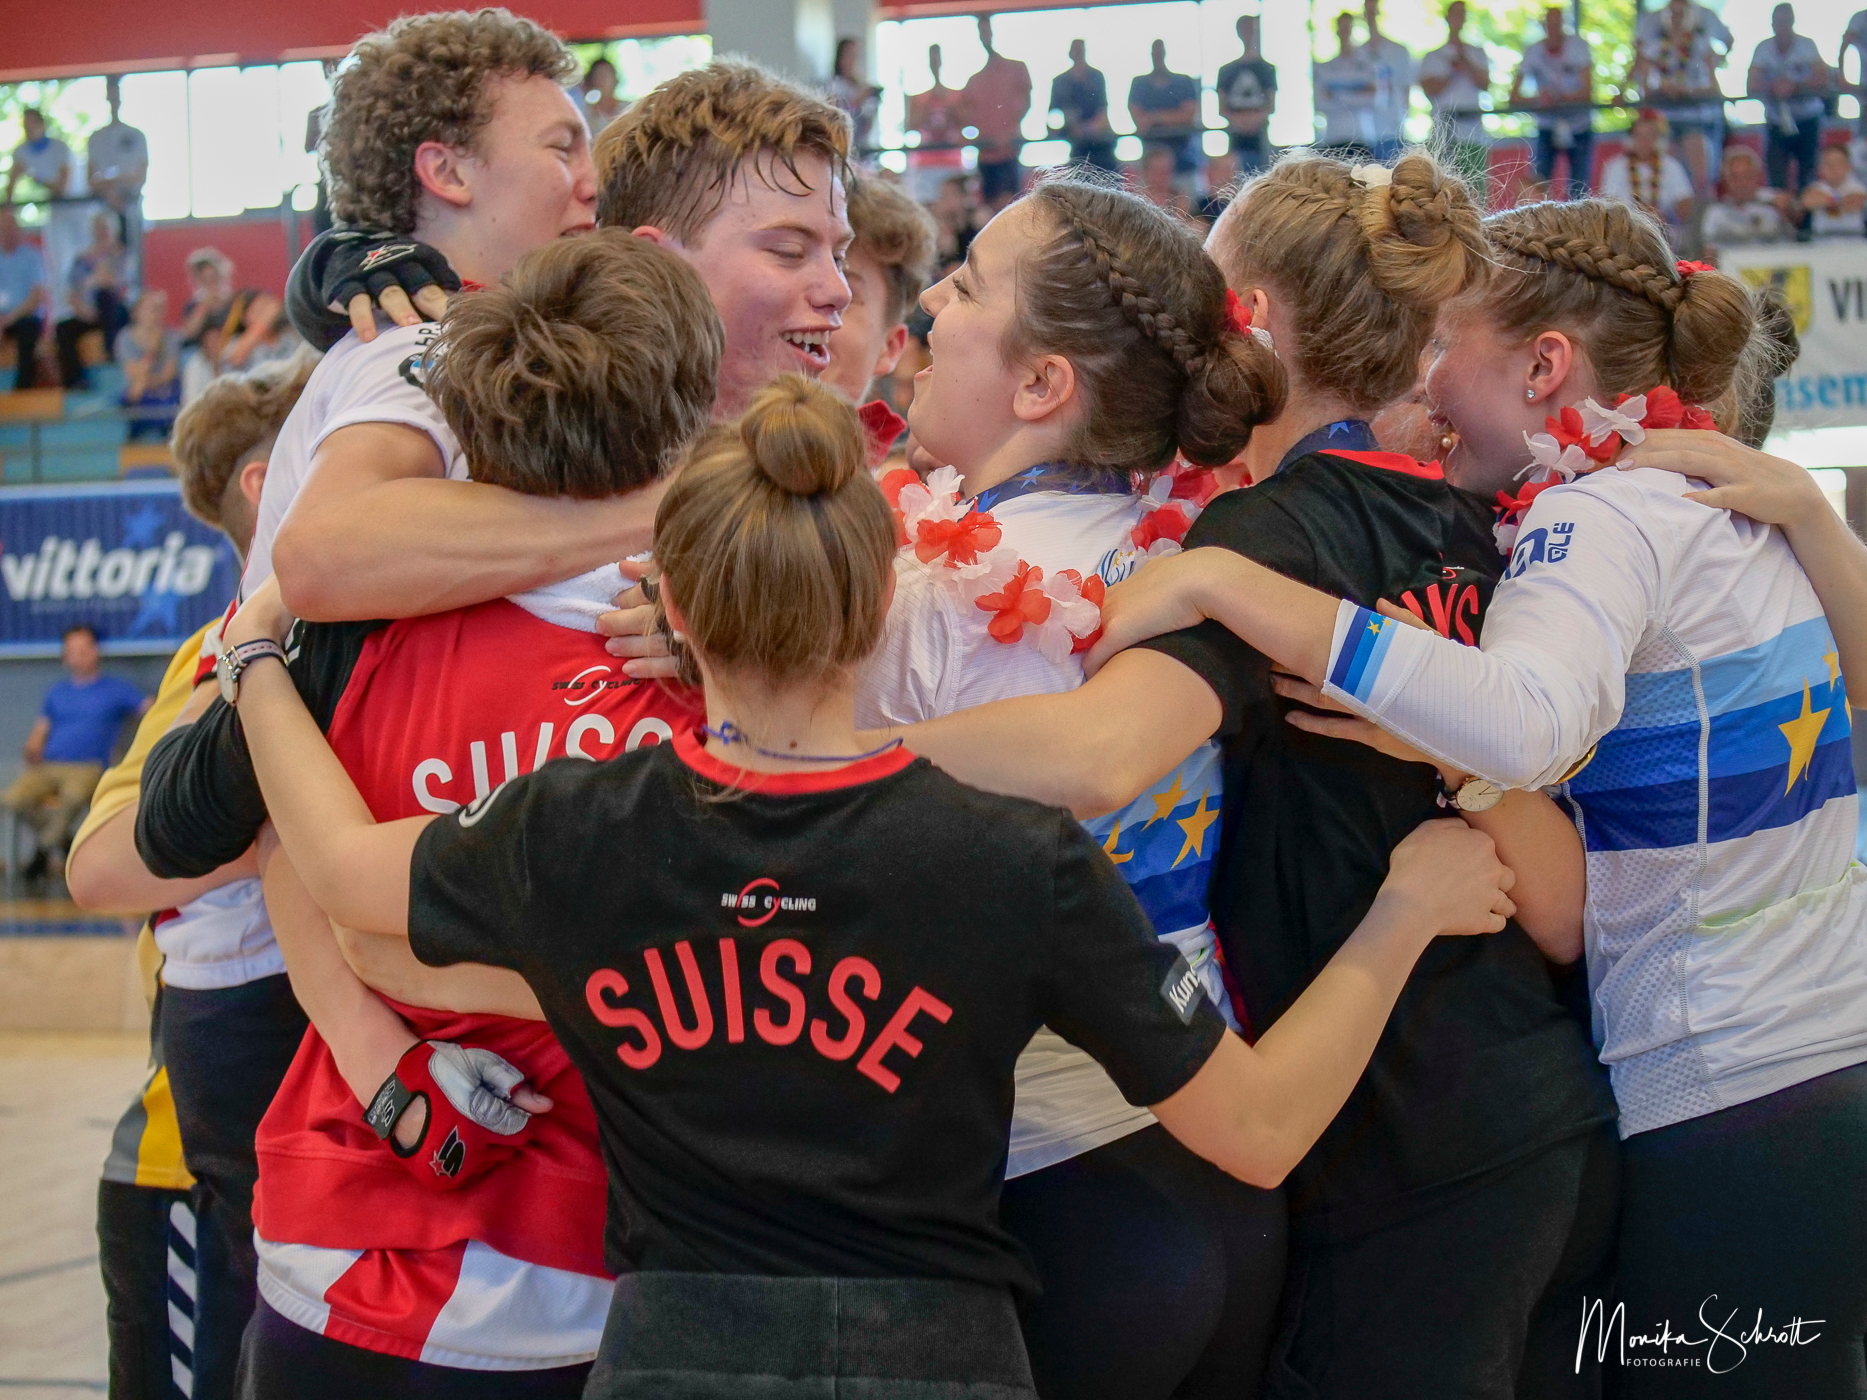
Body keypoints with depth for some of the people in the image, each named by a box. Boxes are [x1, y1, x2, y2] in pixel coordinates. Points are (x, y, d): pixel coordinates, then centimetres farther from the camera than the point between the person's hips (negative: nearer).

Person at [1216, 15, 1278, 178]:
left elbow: (1272, 106, 5)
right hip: (1236, 139, 1)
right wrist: (1234, 119, -13)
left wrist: (1259, 118, -15)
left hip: (1259, 138, -1)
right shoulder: (1227, 70, 12)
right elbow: (1221, 108, 8)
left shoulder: (1266, 68, 9)